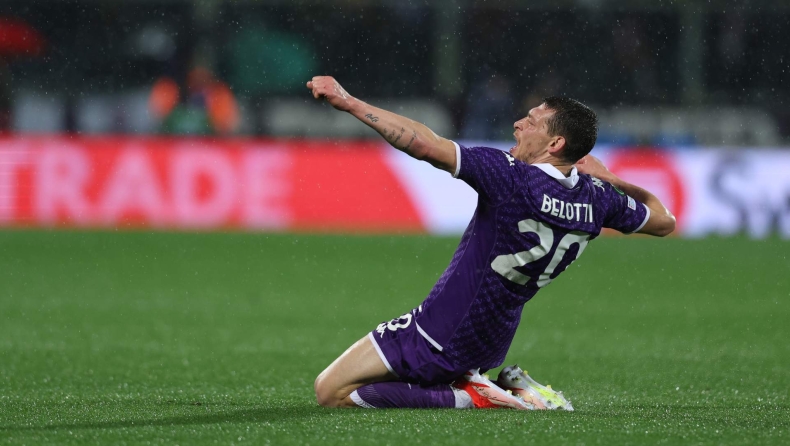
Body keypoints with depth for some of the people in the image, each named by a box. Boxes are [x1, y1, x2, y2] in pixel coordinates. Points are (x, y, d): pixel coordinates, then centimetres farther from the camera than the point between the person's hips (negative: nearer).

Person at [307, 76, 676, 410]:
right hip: (490, 348, 8)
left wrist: (349, 103, -25)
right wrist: (610, 179, 21)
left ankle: (465, 396, -7)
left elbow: (424, 145, -31)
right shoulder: (596, 198, -5)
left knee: (330, 392, 0)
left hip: (440, 339, -8)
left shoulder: (512, 177, -24)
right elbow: (663, 220, 13)